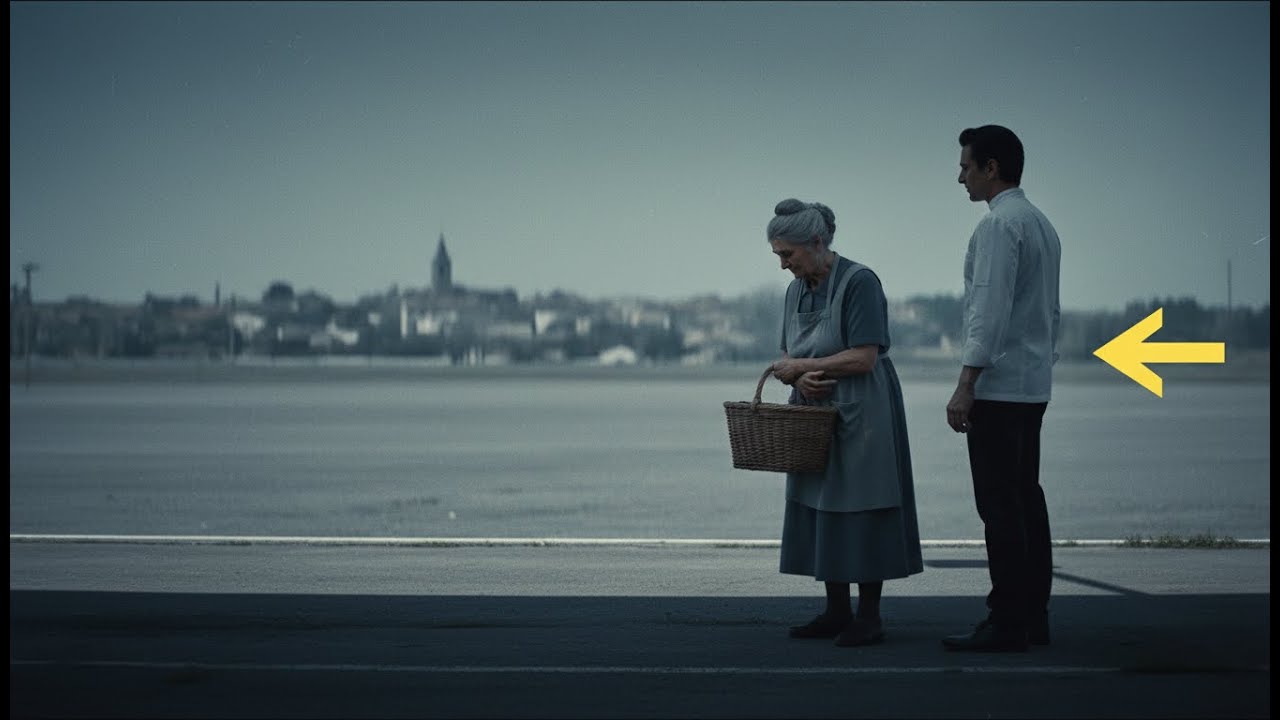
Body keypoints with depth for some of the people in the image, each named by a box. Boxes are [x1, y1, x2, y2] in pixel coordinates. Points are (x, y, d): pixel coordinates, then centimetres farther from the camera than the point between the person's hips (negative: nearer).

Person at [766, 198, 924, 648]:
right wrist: (800, 378, -11)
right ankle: (837, 611, 15)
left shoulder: (859, 282, -14)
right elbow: (788, 358, 13)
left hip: (861, 418, -8)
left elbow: (864, 358, -20)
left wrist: (803, 366, -13)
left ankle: (869, 616, 2)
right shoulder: (796, 291, 10)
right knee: (821, 512, 8)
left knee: (861, 513, -4)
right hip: (818, 416, 8)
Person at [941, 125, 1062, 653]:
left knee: (1000, 505, -9)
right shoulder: (1041, 224, 17)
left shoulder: (999, 224, -13)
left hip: (997, 386, -10)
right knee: (1026, 499, 11)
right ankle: (1033, 615, 15)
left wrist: (965, 385, -21)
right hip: (1033, 386, 10)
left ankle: (1007, 624, -9)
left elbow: (990, 309, -21)